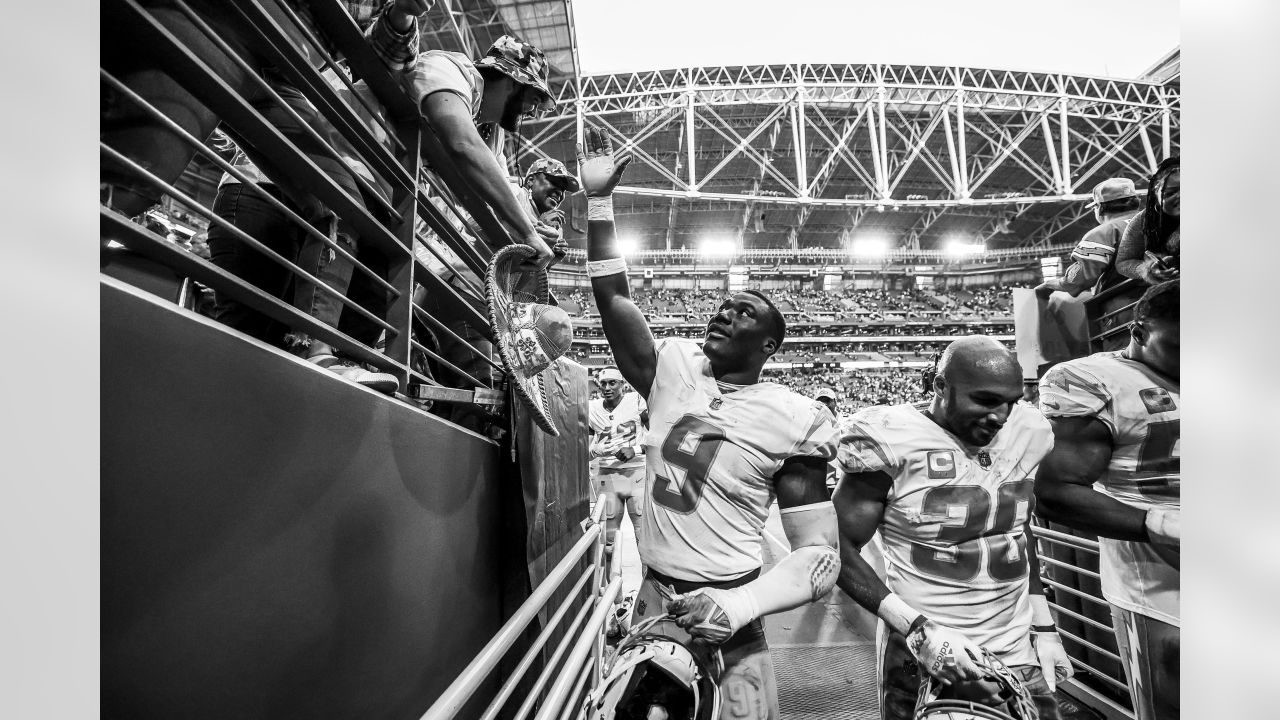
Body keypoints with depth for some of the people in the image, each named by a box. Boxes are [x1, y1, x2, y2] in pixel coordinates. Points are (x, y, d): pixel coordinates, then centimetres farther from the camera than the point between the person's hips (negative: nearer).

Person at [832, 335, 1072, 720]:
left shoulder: (1026, 432, 1)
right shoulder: (893, 441, -18)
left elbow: (1022, 536, 14)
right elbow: (841, 549, -14)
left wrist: (1044, 628, 13)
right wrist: (919, 630, -21)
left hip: (1020, 651, 5)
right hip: (924, 658, -5)